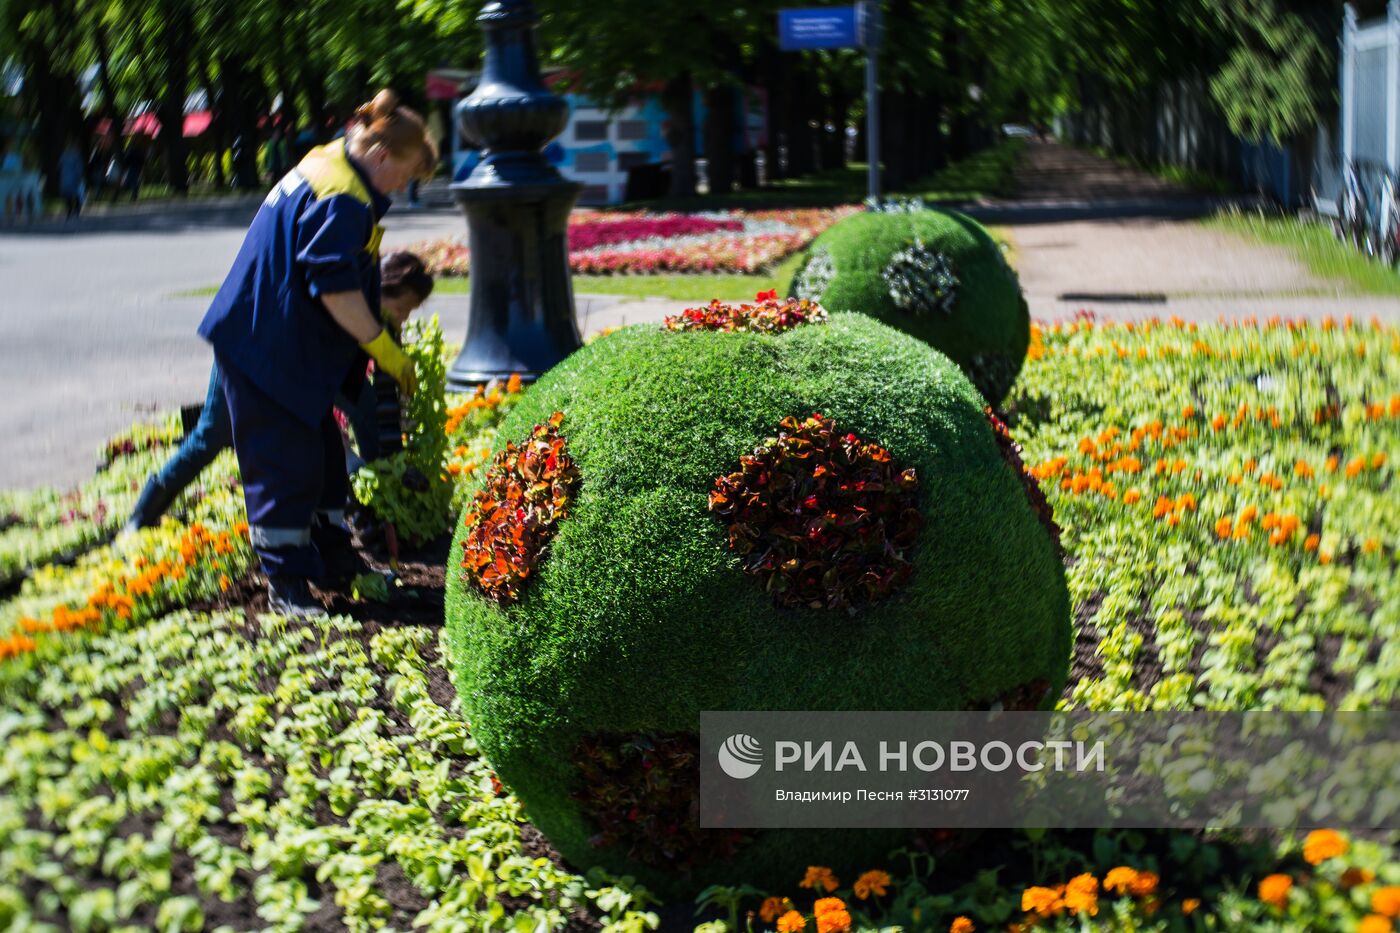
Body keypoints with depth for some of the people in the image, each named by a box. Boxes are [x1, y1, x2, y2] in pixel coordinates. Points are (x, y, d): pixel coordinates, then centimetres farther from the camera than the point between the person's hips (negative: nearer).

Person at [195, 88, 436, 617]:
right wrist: (382, 347, -17)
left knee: (322, 453, 16)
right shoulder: (340, 199, -22)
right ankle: (285, 583, 1)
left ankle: (332, 557, 27)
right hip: (265, 350, -11)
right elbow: (338, 290, -25)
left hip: (292, 349, 11)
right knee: (285, 462, -6)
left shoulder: (327, 168, 12)